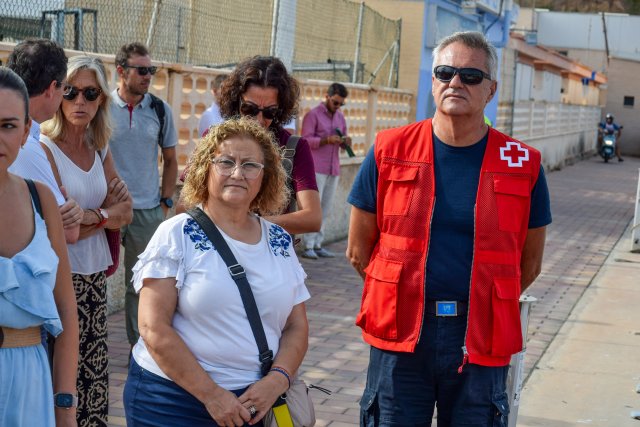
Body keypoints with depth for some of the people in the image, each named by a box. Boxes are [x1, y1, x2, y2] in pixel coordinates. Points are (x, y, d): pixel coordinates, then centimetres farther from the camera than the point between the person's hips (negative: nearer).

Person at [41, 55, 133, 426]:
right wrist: (106, 215, -3)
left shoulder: (101, 151, 9)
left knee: (95, 374, 7)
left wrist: (87, 215, -11)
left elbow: (124, 214, 6)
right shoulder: (45, 148, -10)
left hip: (95, 276, 6)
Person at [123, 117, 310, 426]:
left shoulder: (280, 241, 6)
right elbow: (154, 329, -12)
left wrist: (276, 380, -10)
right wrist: (212, 395, -15)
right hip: (174, 397, -3)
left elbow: (297, 326, 7)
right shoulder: (176, 235, -6)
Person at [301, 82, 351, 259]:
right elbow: (306, 139, -8)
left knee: (326, 208, 3)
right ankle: (308, 246, -7)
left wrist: (345, 141, -1)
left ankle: (318, 245, 5)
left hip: (333, 169, 6)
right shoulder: (313, 115, -1)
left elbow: (343, 138, 24)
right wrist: (327, 140, -22)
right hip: (317, 168, -6)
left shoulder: (340, 117, 18)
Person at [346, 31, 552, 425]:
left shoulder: (522, 165, 1)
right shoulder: (390, 151, 1)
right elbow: (359, 250, 7)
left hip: (481, 340, 0)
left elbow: (529, 263, 10)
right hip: (400, 335, 0)